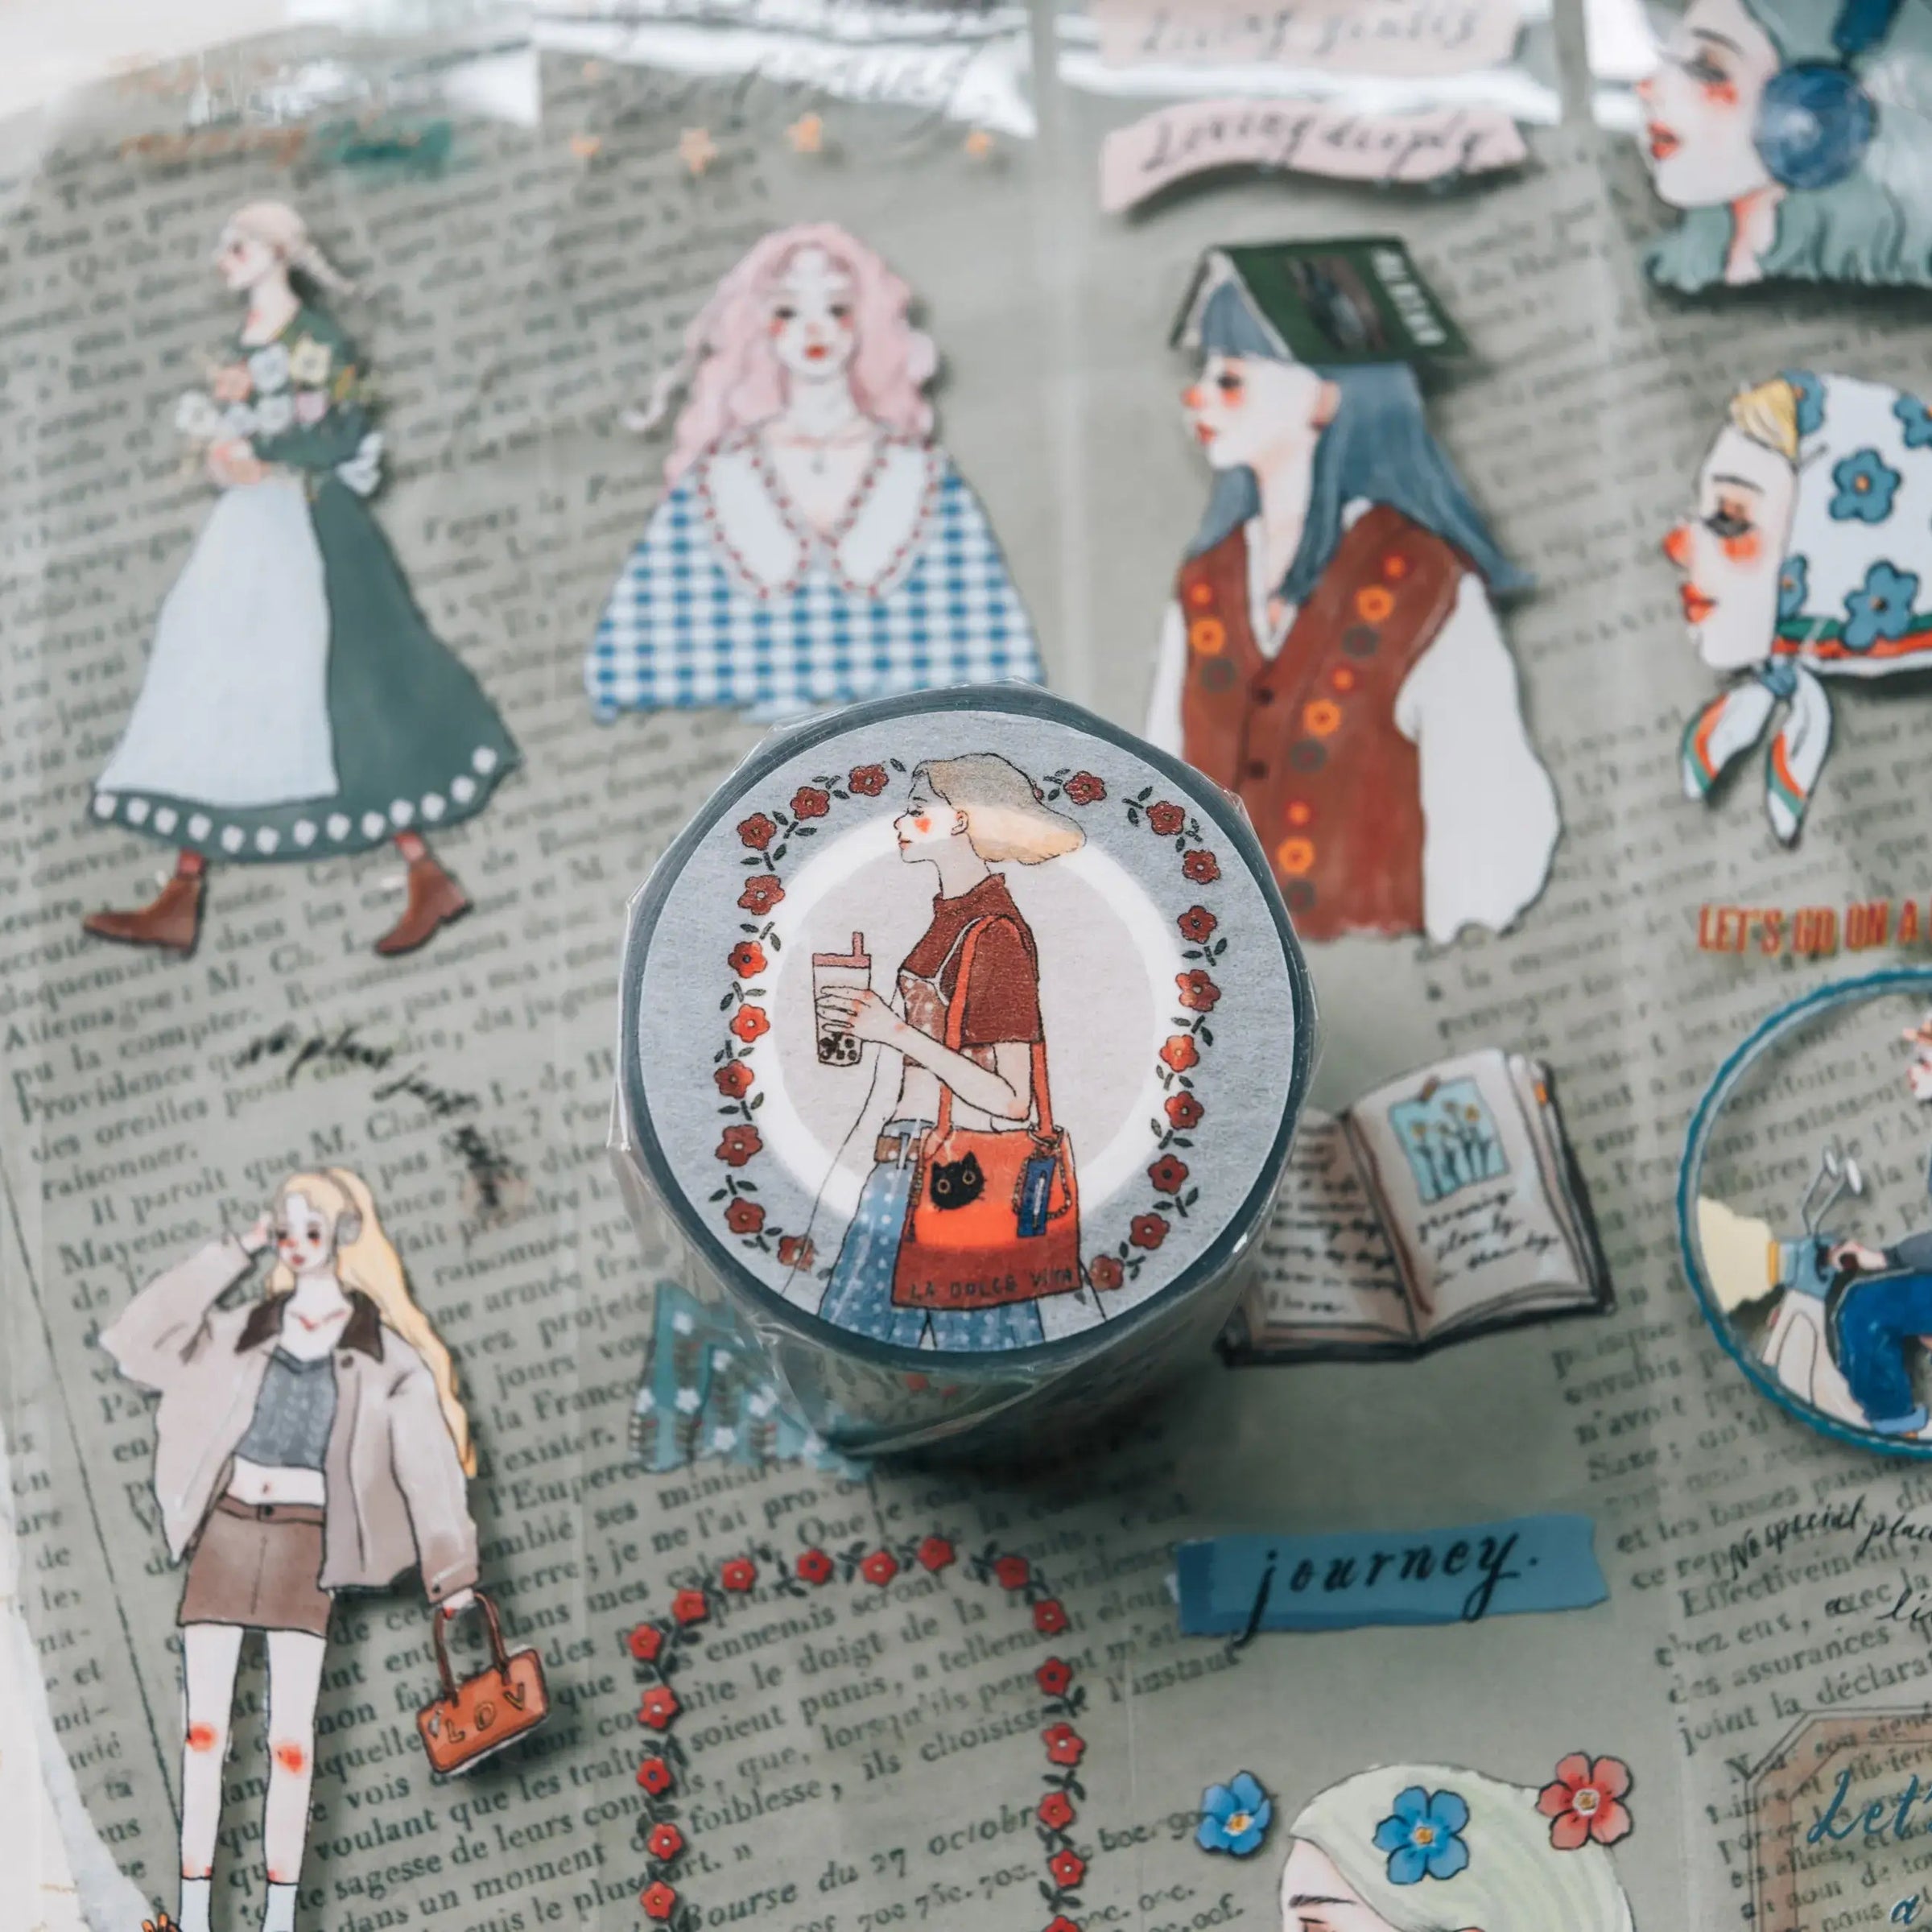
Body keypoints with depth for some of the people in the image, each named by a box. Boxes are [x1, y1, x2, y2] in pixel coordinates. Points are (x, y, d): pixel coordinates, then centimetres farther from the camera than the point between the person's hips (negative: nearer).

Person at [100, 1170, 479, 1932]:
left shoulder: (380, 1351, 3)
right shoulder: (247, 1329, 10)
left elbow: (428, 1458, 0)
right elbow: (139, 1341, 0)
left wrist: (450, 1570, -6)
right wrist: (232, 1254, 0)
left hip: (305, 1544, -2)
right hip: (226, 1532, 2)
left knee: (291, 1739, -3)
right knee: (204, 1727, 1)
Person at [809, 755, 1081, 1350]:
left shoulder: (995, 934, -16)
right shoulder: (953, 918, 10)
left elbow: (1010, 1100, -20)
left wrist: (896, 1032, -21)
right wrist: (873, 1018, 9)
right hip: (911, 1163, 9)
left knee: (977, 1336, 2)